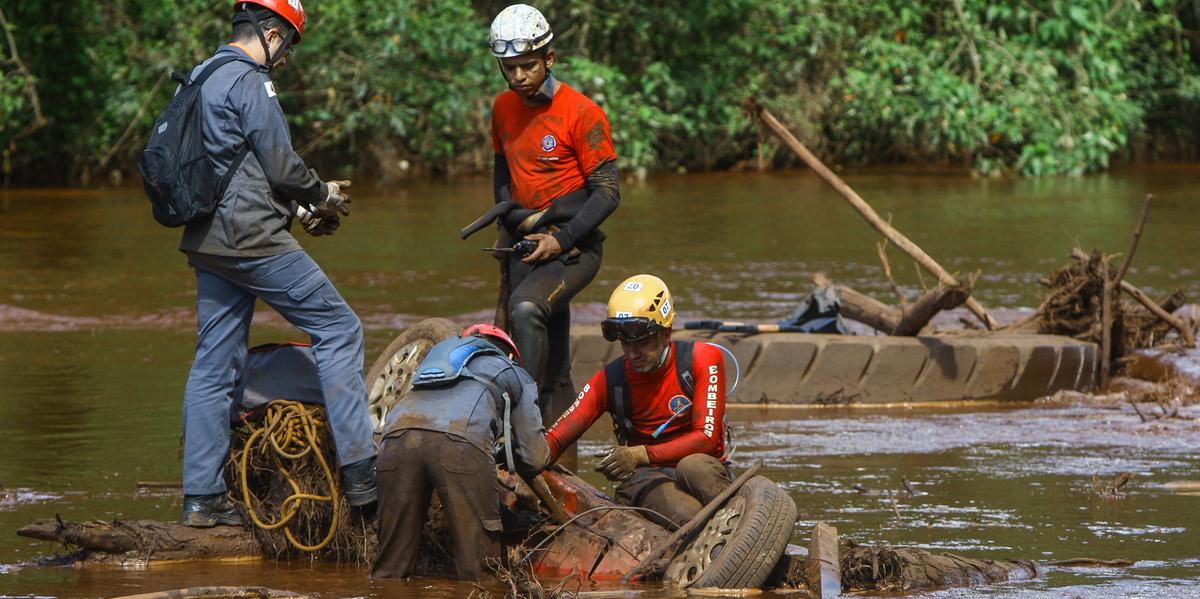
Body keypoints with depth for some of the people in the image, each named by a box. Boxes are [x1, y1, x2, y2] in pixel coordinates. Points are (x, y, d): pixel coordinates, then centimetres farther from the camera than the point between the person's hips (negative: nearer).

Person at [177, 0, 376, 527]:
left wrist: (299, 209, 20)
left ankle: (201, 498, 8)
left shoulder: (200, 78, 18)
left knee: (215, 363, 10)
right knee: (338, 328, -2)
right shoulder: (249, 82, -12)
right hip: (252, 238, -9)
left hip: (208, 241, 9)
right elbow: (281, 166, -13)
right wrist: (323, 196, 6)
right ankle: (359, 473, -7)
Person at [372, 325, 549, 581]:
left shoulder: (442, 349, 44)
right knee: (480, 570, 0)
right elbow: (534, 459, 27)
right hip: (459, 441, -4)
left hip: (398, 434, 4)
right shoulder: (516, 375, 33)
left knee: (390, 568, 8)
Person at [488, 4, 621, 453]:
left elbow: (607, 192, -12)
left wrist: (560, 240, -18)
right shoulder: (505, 108, 6)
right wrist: (507, 221, 5)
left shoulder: (581, 113, -13)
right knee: (554, 370, 10)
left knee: (526, 309, -33)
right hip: (527, 246, 6)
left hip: (573, 247, -6)